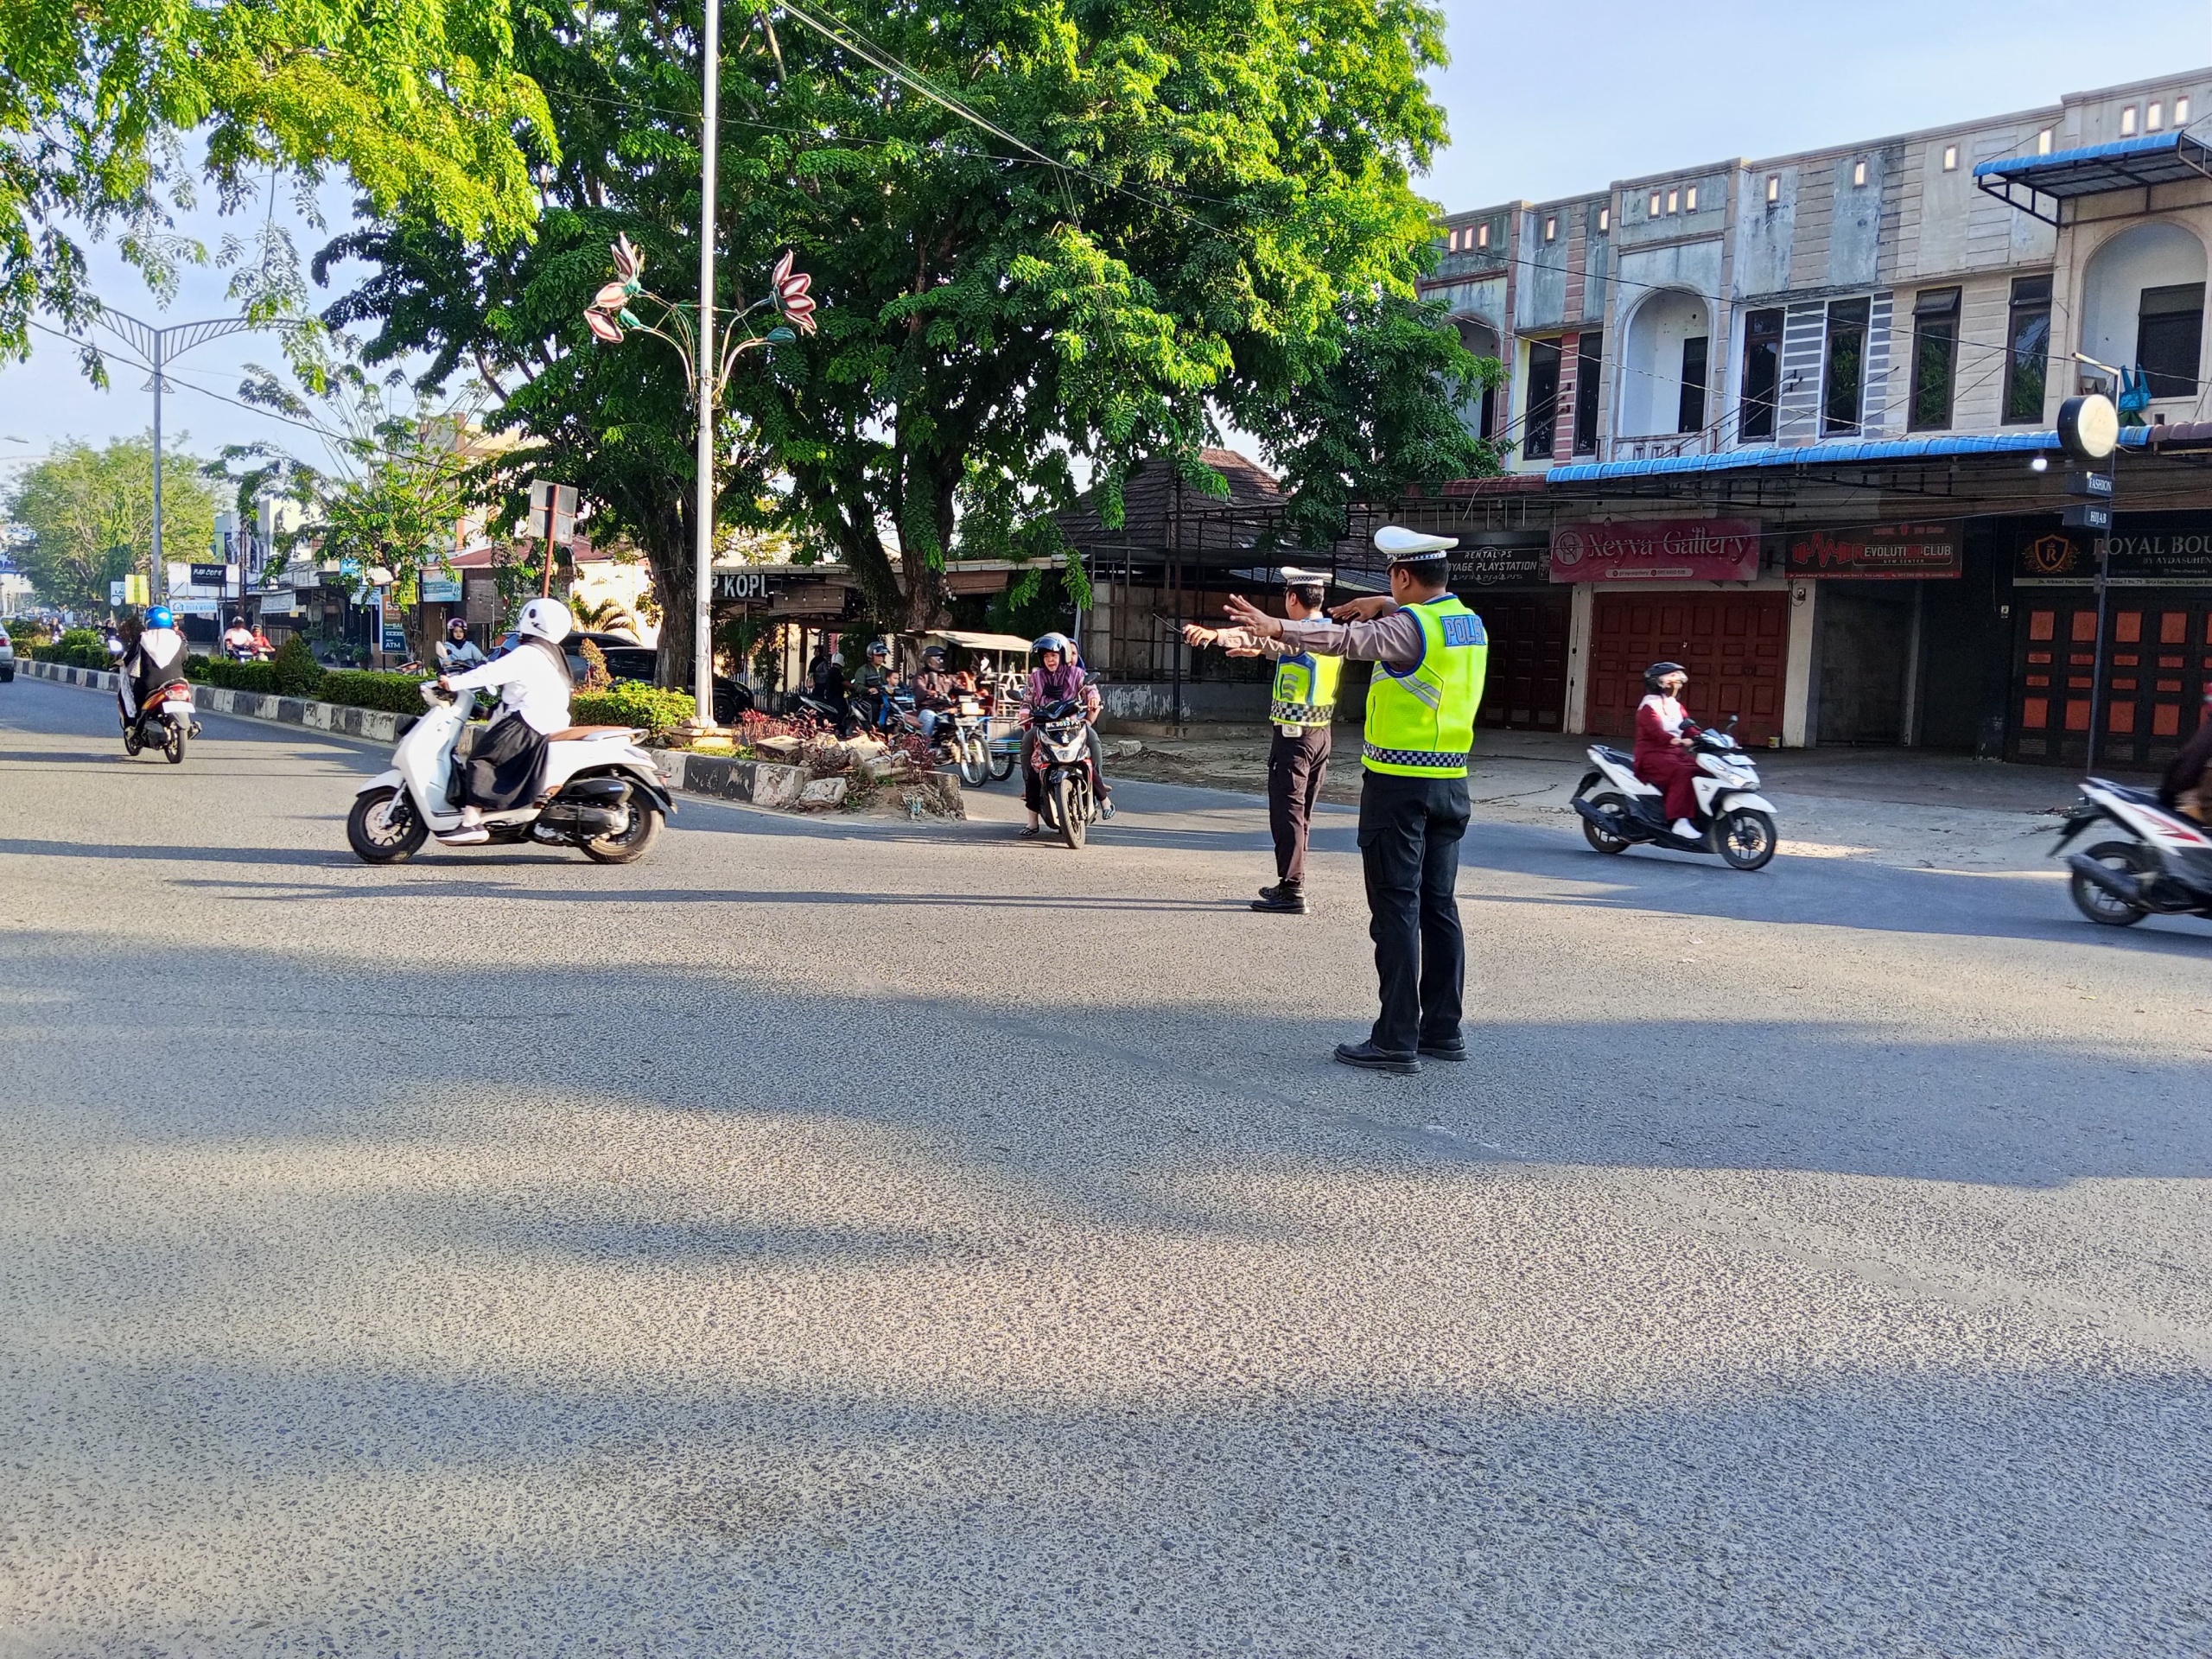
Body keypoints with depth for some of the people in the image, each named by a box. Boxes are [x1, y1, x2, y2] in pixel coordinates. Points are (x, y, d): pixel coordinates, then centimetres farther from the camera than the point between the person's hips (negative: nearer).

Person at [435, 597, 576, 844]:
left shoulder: (527, 654, -10)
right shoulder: (552, 654, 21)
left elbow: (492, 672, -19)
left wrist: (453, 683, -16)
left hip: (528, 726, -10)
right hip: (550, 722, 10)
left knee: (480, 757, -13)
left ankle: (472, 822, -25)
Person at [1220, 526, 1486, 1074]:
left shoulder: (1409, 625, -14)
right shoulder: (1468, 622, 12)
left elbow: (1351, 640, -28)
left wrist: (1278, 628, -33)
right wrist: (1384, 606, 28)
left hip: (1399, 783, -8)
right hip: (1450, 782, 8)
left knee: (1396, 909, -5)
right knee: (1439, 906, 12)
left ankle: (1396, 1040, -4)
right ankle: (1443, 1030, 17)